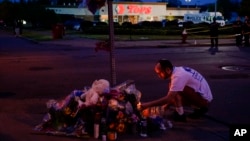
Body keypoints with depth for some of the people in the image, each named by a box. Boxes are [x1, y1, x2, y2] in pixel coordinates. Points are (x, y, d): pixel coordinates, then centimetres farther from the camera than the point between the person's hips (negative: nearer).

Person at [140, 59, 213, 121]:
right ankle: (200, 109, 13)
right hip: (203, 98, 10)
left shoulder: (178, 76, -25)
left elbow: (168, 98, -29)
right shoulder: (178, 71, 4)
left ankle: (180, 115, -10)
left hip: (203, 99, -10)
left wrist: (147, 105, -27)